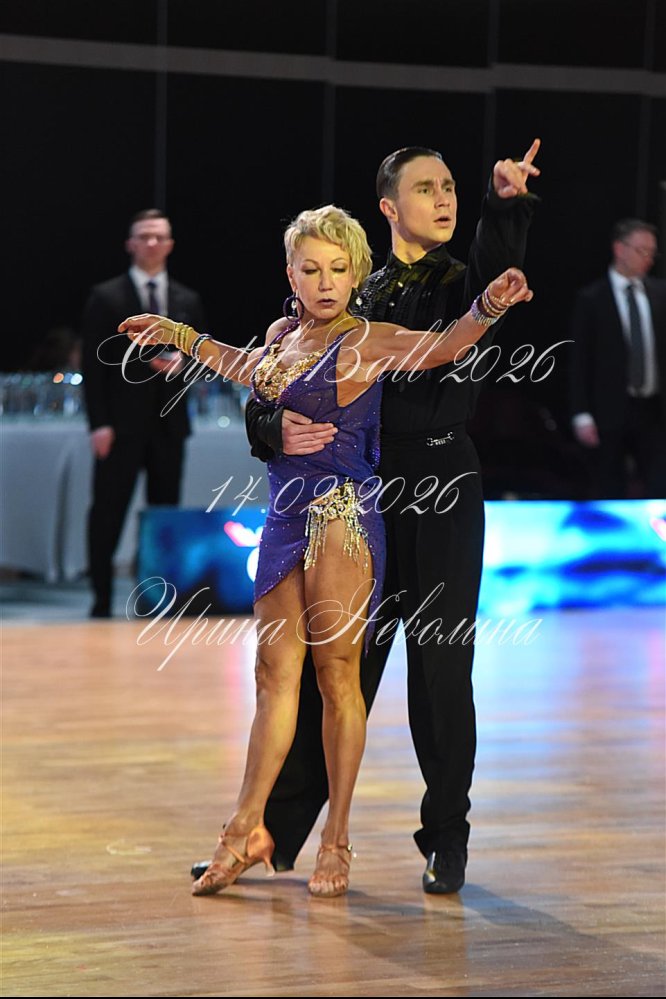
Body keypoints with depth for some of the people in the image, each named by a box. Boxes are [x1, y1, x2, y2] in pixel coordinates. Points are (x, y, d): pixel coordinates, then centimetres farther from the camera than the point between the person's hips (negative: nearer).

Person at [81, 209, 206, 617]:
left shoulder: (188, 301, 11)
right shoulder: (106, 297, 0)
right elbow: (94, 363, -4)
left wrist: (183, 361, -9)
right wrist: (99, 423, -11)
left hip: (169, 423, 4)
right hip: (122, 423, -3)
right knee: (108, 514, -3)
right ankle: (102, 602, 2)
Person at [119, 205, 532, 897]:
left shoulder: (365, 342, -7)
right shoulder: (282, 334, 14)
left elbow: (441, 345, -22)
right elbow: (257, 373, 37)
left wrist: (488, 307, -41)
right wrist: (181, 337, 43)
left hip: (342, 517, -6)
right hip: (285, 519, 6)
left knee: (336, 675, -3)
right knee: (276, 672, 6)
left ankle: (336, 840, 5)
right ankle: (246, 831, 9)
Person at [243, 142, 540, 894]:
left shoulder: (461, 283, 4)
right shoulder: (358, 298, 10)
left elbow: (494, 283, -22)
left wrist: (506, 205, -41)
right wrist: (277, 429, -18)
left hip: (443, 492, -2)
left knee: (441, 669, 2)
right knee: (337, 665, 5)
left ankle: (446, 842, 14)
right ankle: (275, 837, 12)